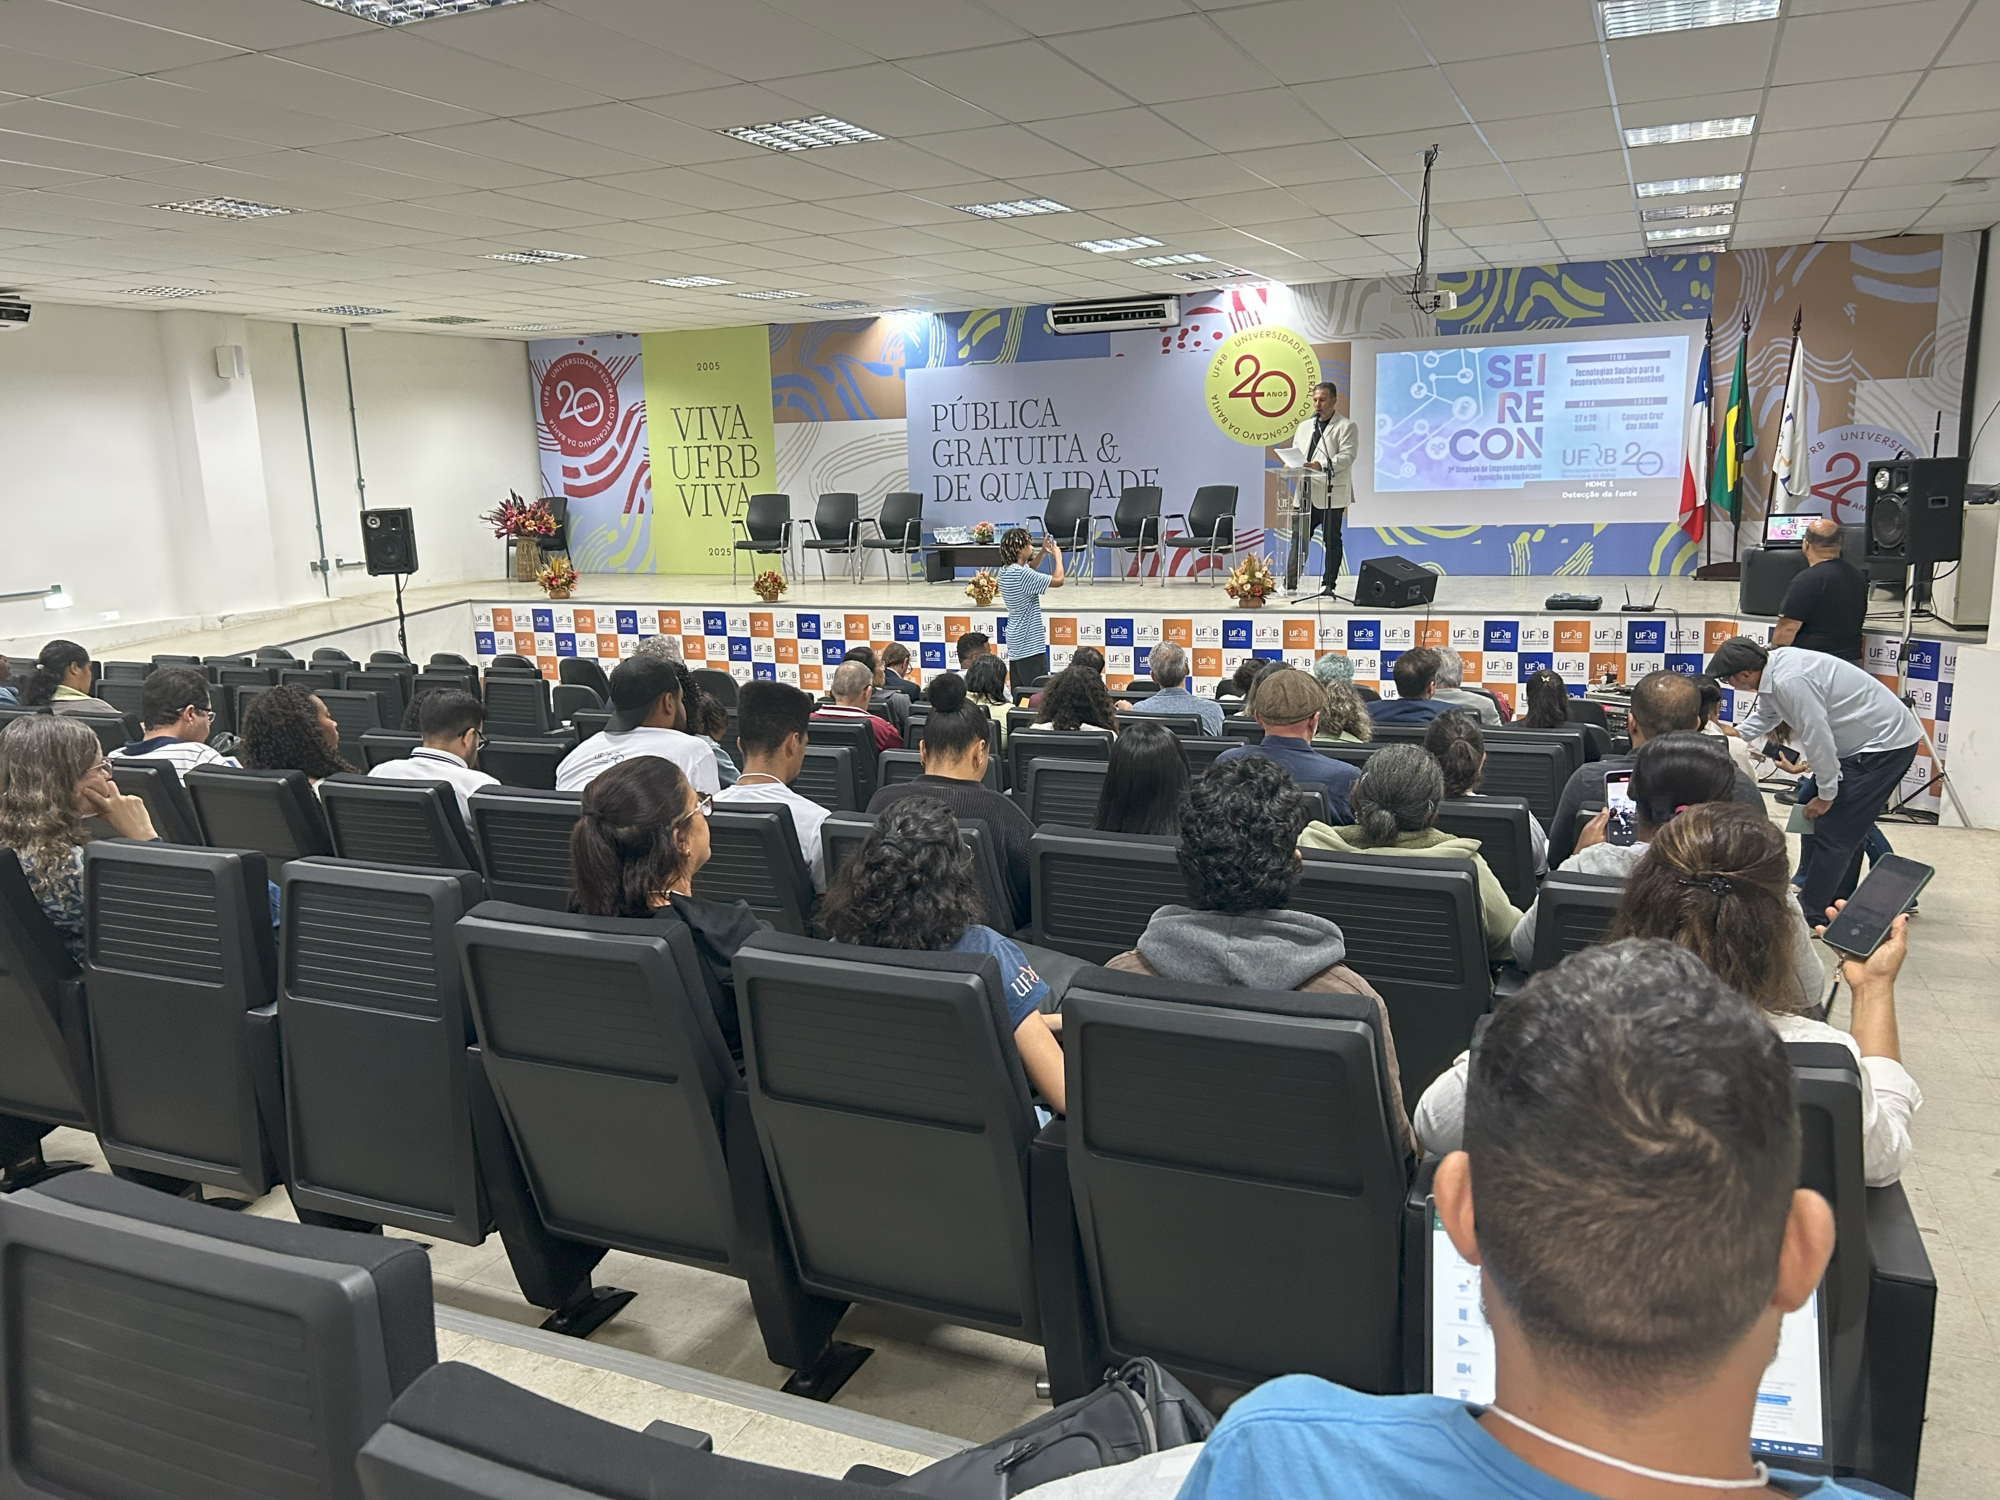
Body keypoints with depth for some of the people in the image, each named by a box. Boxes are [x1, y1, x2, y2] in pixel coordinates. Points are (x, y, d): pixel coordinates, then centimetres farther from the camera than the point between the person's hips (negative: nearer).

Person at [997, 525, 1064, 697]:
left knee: (1020, 692, 12)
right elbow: (1057, 580, -19)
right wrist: (1057, 556, -3)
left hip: (1016, 643, 10)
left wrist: (1043, 552, 15)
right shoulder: (1022, 575, -21)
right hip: (1029, 644, -10)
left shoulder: (1006, 572, 8)